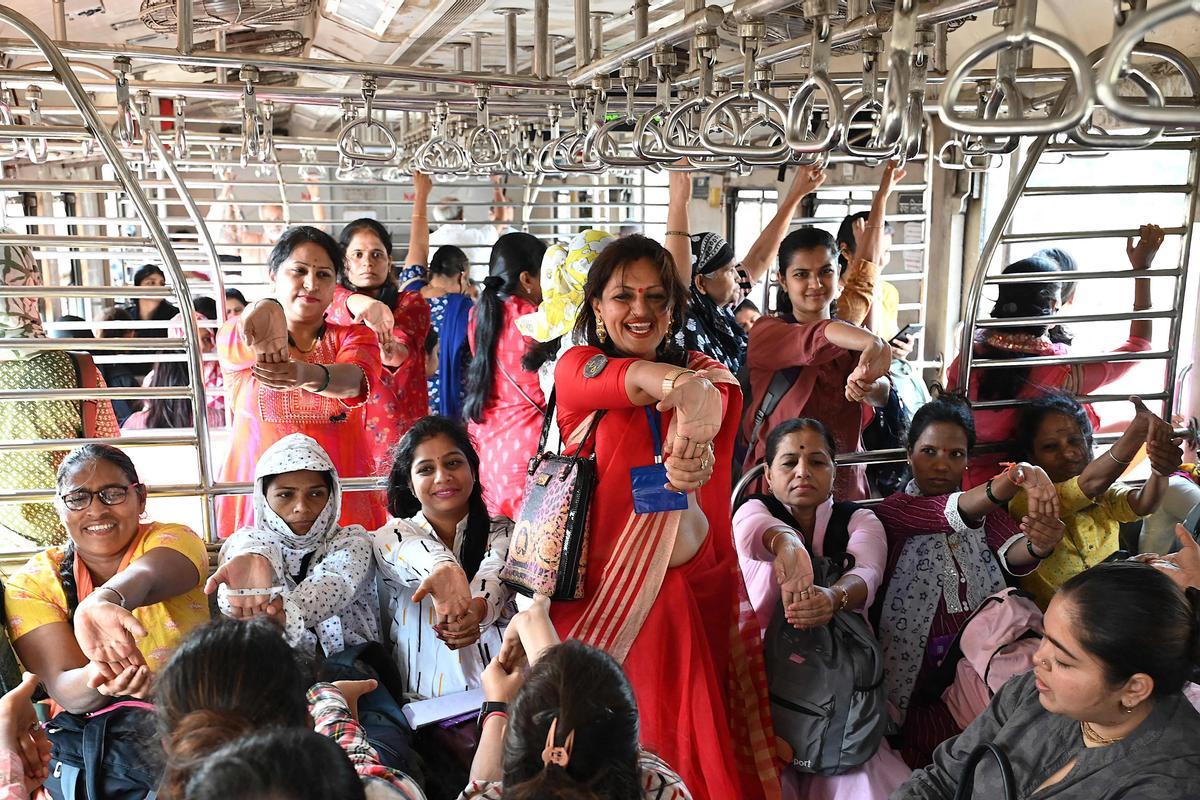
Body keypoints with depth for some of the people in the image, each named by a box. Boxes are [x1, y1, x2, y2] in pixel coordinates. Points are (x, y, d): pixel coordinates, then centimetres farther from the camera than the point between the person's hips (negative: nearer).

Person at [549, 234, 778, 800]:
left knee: (689, 740, 8)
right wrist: (682, 385, -44)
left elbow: (713, 394, -16)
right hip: (596, 591, -1)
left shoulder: (708, 372, 7)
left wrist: (694, 437, -39)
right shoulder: (575, 368, -1)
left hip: (688, 593, 2)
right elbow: (638, 379, -22)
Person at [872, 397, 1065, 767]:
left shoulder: (984, 508, 11)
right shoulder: (894, 510, -2)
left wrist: (1038, 545, -35)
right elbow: (948, 513, -24)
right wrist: (1014, 479, -43)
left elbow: (1013, 555, -10)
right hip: (921, 667, -4)